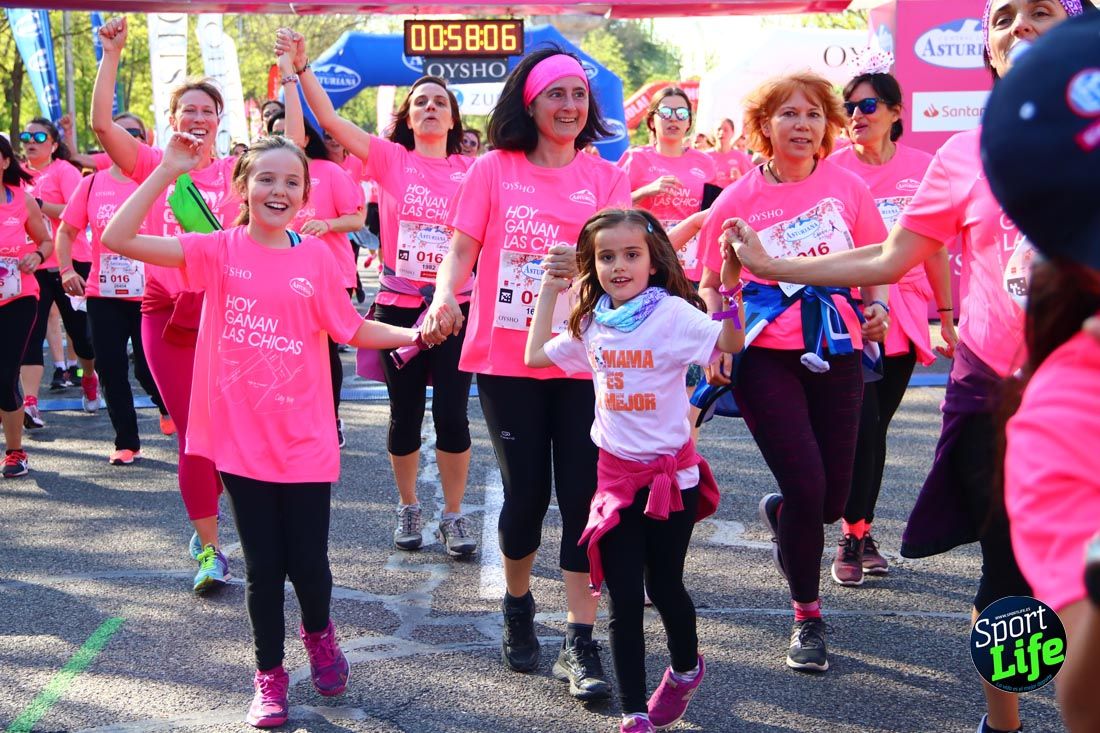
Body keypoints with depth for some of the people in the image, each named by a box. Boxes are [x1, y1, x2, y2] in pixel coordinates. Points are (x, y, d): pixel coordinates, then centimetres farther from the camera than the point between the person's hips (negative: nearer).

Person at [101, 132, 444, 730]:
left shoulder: (316, 258, 0)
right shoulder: (219, 250, -4)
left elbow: (352, 329, 8)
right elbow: (118, 239, -11)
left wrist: (414, 333, -6)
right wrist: (168, 171, -15)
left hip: (304, 444, 1)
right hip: (240, 442, 0)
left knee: (308, 563, 5)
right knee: (263, 567, 8)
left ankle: (318, 632, 39)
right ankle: (269, 675, 30)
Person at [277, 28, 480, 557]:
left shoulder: (471, 170, 3)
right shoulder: (391, 159, 0)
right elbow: (329, 118, -7)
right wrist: (300, 66, -15)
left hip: (456, 308, 0)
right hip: (399, 306, 0)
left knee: (452, 415, 0)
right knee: (405, 414, 9)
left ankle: (454, 515, 17)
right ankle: (408, 508, 28)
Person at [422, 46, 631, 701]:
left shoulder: (607, 177, 6)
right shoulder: (494, 169, 4)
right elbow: (462, 249, -1)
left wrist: (586, 262, -29)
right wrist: (445, 296, -21)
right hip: (505, 356, -1)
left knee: (583, 492, -5)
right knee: (527, 490, 4)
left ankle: (580, 642, 2)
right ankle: (518, 604, 32)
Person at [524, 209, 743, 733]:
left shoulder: (671, 312, -13)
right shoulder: (591, 324, 5)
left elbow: (729, 343, -25)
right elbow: (535, 355, 16)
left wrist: (730, 284, -36)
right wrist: (548, 292, 14)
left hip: (671, 472, -4)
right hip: (617, 474, 4)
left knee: (663, 585, 9)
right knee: (623, 600, 3)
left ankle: (686, 669, 40)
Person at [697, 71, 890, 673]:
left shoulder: (847, 186, 3)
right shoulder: (739, 199, -2)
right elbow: (712, 283, 6)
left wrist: (876, 305, -5)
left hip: (837, 351, 3)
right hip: (766, 355, -3)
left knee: (833, 497, 5)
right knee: (806, 486, -10)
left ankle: (779, 514, 44)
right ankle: (807, 618, 12)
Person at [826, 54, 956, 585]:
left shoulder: (922, 168, 4)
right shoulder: (832, 169, -1)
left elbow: (935, 248, 10)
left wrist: (947, 317, 11)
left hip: (903, 317, 3)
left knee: (875, 427, 10)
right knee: (863, 428, -9)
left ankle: (863, 533, 22)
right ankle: (851, 537, 4)